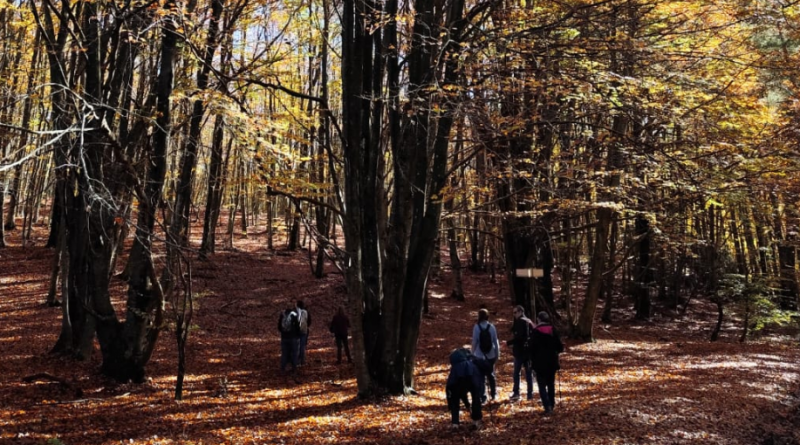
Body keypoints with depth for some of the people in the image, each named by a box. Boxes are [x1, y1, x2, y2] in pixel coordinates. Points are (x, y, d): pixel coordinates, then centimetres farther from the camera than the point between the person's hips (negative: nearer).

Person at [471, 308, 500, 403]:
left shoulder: (476, 327, -9)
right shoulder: (491, 327, -4)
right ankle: (493, 393, 31)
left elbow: (474, 341, -8)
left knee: (481, 377, 2)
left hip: (479, 356, -3)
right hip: (491, 355, 3)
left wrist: (472, 353, 2)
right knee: (491, 374, 21)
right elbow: (495, 341, 0)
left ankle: (483, 397, -1)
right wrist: (497, 353, 10)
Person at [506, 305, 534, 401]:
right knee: (528, 372, 9)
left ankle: (516, 393, -1)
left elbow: (519, 337, -21)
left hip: (520, 350, -8)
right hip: (529, 350, 8)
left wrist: (509, 343, -13)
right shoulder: (529, 321, 13)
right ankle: (530, 394, 10)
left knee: (516, 372, 0)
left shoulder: (520, 322, -13)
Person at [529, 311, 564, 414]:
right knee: (551, 384, 17)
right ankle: (552, 405, 22)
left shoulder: (535, 332, -8)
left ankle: (547, 406, -14)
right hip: (552, 362, 4)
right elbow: (560, 347, 0)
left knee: (542, 385, -1)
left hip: (540, 363, -4)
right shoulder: (553, 330, 0)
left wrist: (533, 361, 2)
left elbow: (532, 348, -8)